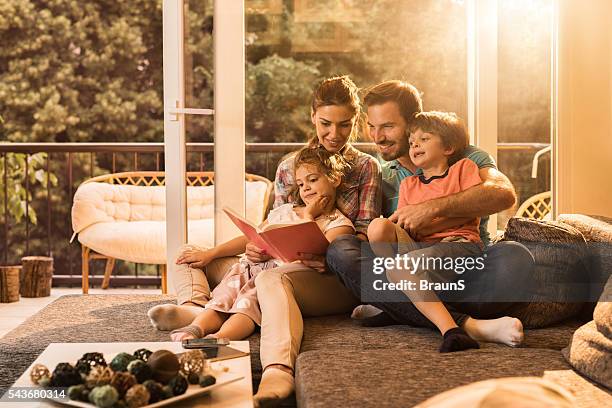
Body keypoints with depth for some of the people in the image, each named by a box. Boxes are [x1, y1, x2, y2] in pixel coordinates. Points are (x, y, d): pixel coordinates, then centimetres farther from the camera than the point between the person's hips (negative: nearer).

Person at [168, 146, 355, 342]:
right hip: (252, 266, 5)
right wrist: (211, 253, 20)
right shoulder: (285, 210, 29)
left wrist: (308, 217, 5)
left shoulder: (340, 224, 10)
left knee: (248, 302, -35)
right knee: (222, 298, -25)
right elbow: (251, 238, 28)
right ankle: (192, 331, -48)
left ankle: (218, 339, -57)